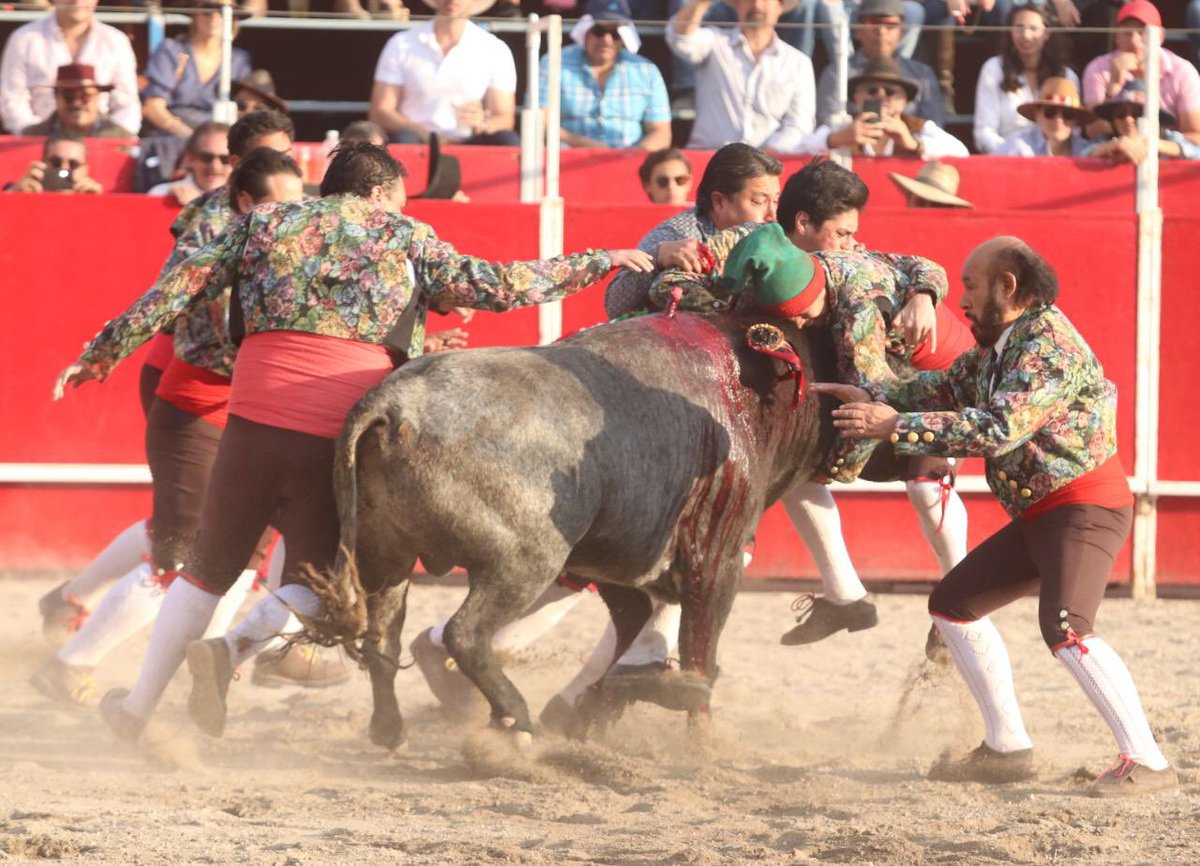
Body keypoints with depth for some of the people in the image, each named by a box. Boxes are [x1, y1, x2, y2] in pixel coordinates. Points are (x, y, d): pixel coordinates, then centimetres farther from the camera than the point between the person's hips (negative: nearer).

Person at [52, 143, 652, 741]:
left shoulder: (265, 223, 17)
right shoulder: (405, 238, 12)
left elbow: (179, 289, 12)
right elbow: (495, 287, 11)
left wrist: (104, 353, 17)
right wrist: (597, 264, 22)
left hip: (252, 425, 2)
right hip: (339, 443, -2)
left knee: (209, 571, 16)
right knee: (317, 581, 14)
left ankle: (137, 710, 12)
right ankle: (229, 651, -13)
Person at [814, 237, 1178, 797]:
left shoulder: (1048, 346, -20)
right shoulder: (999, 344, 11)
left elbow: (999, 429, -30)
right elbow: (949, 387, 24)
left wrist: (897, 427, -28)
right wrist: (873, 397, 11)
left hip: (1085, 506, -11)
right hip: (1038, 514, 11)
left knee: (1065, 629, -28)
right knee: (953, 604, 14)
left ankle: (1146, 763, -28)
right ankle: (1006, 749, 16)